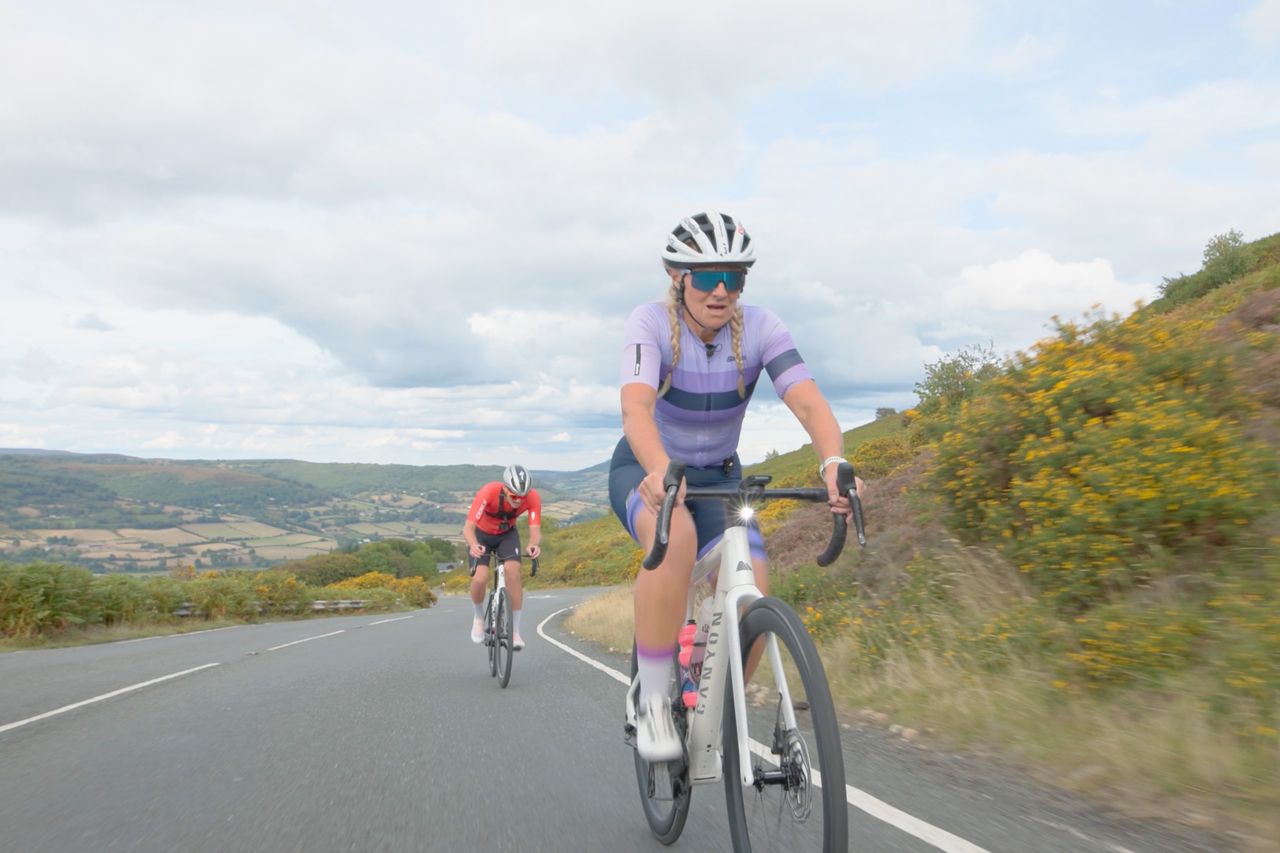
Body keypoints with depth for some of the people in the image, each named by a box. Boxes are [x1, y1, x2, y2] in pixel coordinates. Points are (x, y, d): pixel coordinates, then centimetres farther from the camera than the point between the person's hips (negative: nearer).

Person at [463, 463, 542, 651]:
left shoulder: (533, 497, -30)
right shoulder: (488, 492, -37)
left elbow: (535, 530, -34)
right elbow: (468, 527, -40)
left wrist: (535, 544, -58)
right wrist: (473, 545, -61)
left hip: (507, 534, 1)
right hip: (481, 534, -1)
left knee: (513, 572, -23)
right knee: (480, 579, -20)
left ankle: (515, 631, -11)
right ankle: (479, 617, 14)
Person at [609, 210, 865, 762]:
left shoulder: (760, 328, -16)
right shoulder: (650, 323, -22)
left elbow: (809, 403, -29)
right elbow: (636, 406, -39)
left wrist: (834, 465, -50)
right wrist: (661, 471, -60)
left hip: (717, 477, 3)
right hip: (644, 471, -3)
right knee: (676, 536, -39)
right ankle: (653, 703, -21)